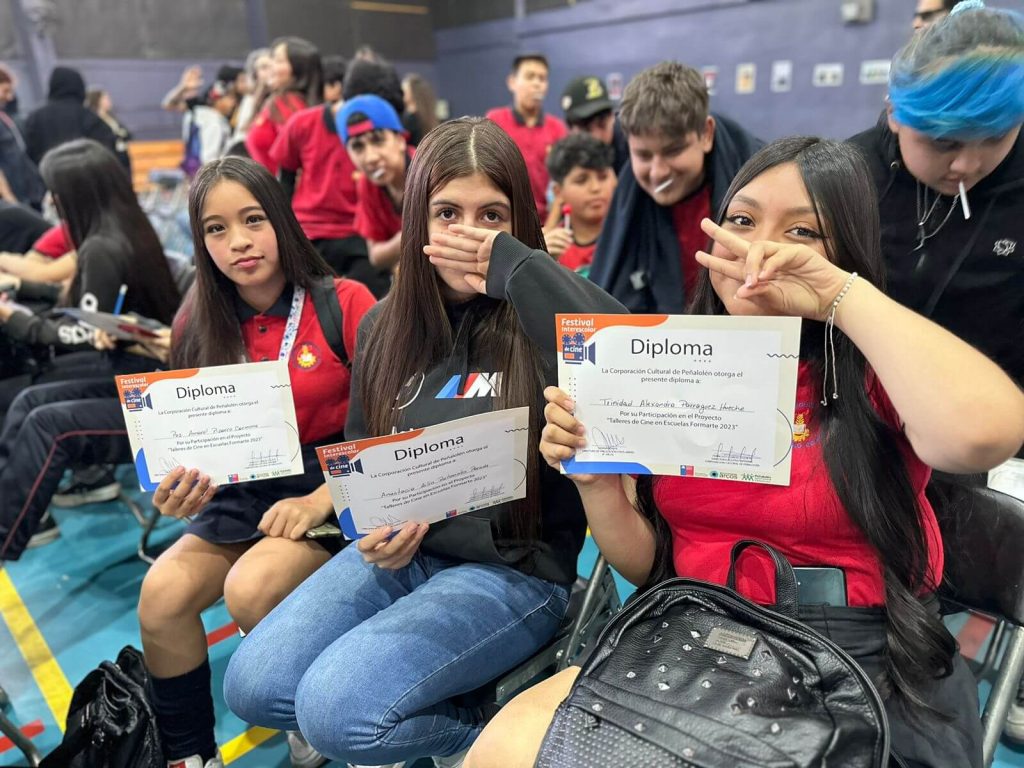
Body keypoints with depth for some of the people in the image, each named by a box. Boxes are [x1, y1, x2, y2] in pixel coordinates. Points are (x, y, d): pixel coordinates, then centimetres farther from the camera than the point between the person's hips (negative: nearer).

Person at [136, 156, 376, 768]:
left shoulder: (345, 303, -9)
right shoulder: (200, 325, 4)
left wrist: (322, 501, -20)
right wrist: (183, 484, -11)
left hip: (332, 488, -4)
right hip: (240, 494, 5)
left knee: (250, 589, -28)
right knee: (162, 594, -18)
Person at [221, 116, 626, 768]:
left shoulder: (538, 321, -11)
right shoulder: (386, 325, 5)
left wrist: (514, 265, -28)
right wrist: (373, 527, -5)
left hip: (514, 569, -5)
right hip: (401, 551, 6)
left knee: (336, 709, -21)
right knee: (251, 687, -7)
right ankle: (415, 714, 17)